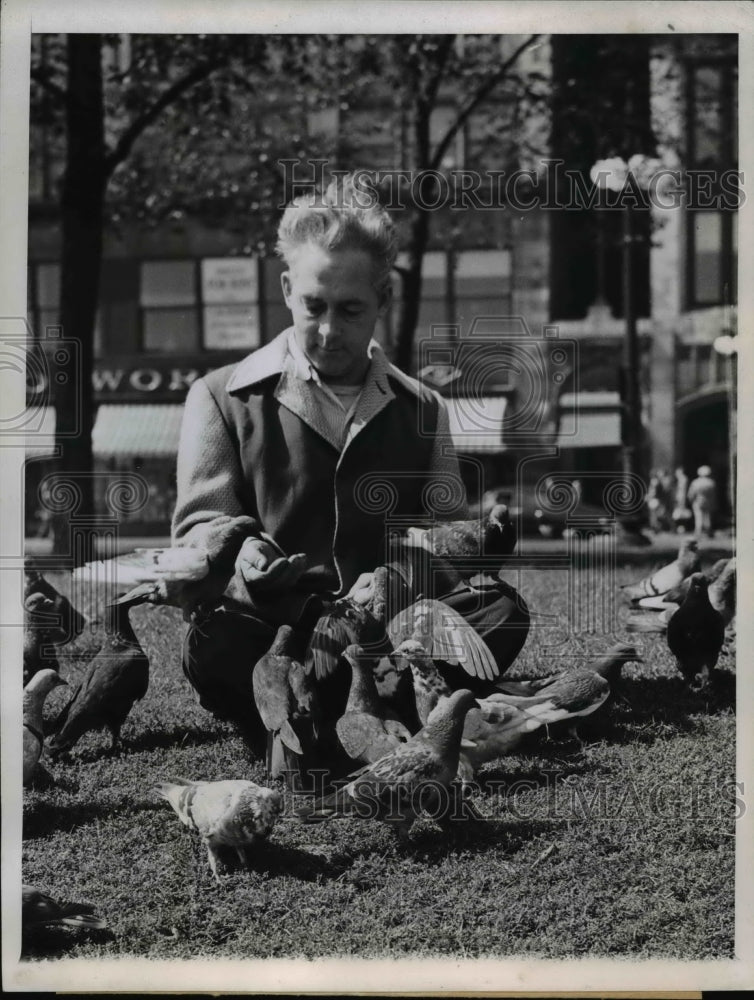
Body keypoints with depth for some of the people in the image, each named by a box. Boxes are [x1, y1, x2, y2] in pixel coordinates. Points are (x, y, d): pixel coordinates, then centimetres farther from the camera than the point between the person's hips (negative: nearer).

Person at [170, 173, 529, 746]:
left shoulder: (422, 410, 19)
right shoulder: (223, 398, 12)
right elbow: (199, 527, 3)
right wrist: (238, 552, -23)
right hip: (268, 629, -2)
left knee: (500, 609, -27)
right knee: (216, 643, -36)